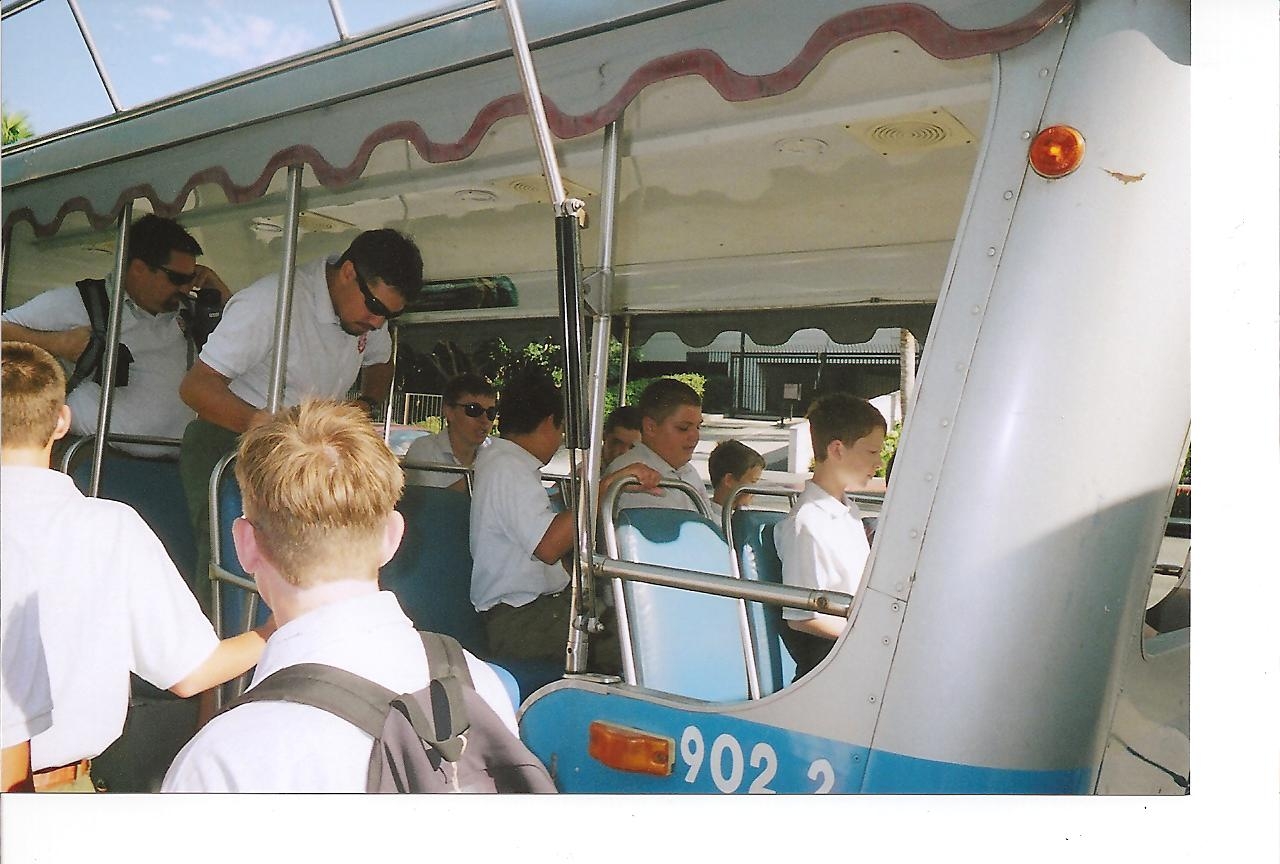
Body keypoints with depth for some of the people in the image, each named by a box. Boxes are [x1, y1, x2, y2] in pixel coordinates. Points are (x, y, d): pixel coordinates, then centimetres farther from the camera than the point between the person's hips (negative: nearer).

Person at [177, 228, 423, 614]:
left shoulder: (365, 310, 3)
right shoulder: (271, 300, -20)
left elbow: (380, 362, 25)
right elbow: (195, 386, -21)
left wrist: (366, 404, 3)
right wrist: (256, 422, -40)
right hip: (226, 441, -6)